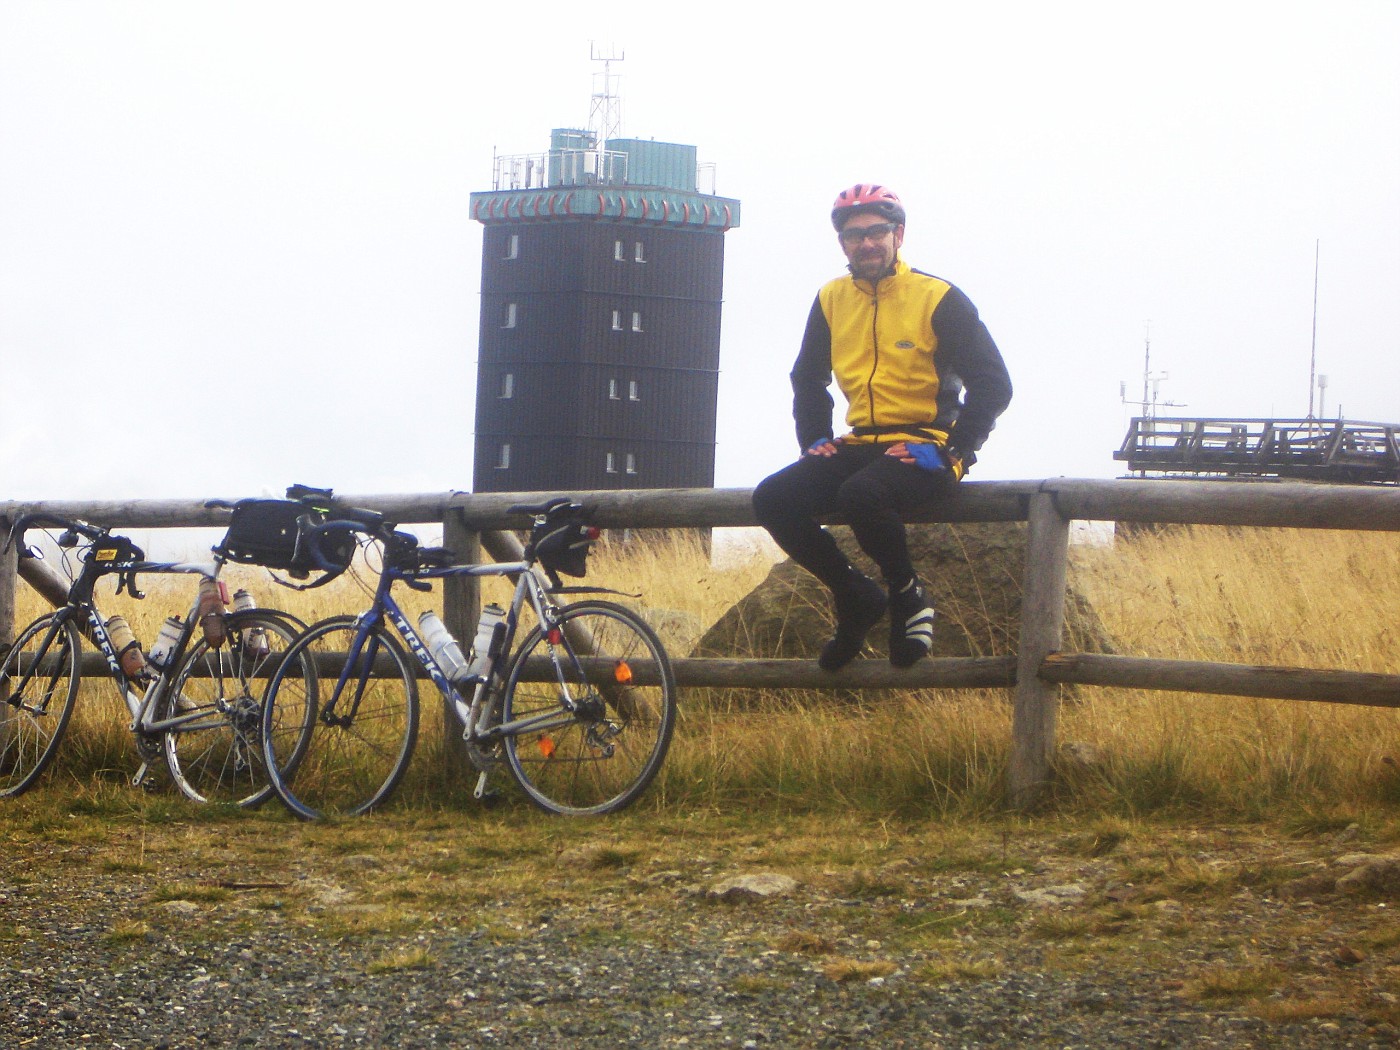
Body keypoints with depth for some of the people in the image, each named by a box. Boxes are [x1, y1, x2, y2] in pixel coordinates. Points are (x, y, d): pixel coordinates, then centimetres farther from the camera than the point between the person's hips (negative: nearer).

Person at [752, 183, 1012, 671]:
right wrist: (814, 439, 8)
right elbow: (807, 379, 23)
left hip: (923, 449, -6)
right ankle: (857, 598, 0)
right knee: (772, 500, -17)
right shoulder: (831, 300, 8)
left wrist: (952, 450, -16)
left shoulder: (939, 299, -7)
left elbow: (993, 384, -9)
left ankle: (908, 594, -10)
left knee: (861, 494, -37)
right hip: (859, 446, 6)